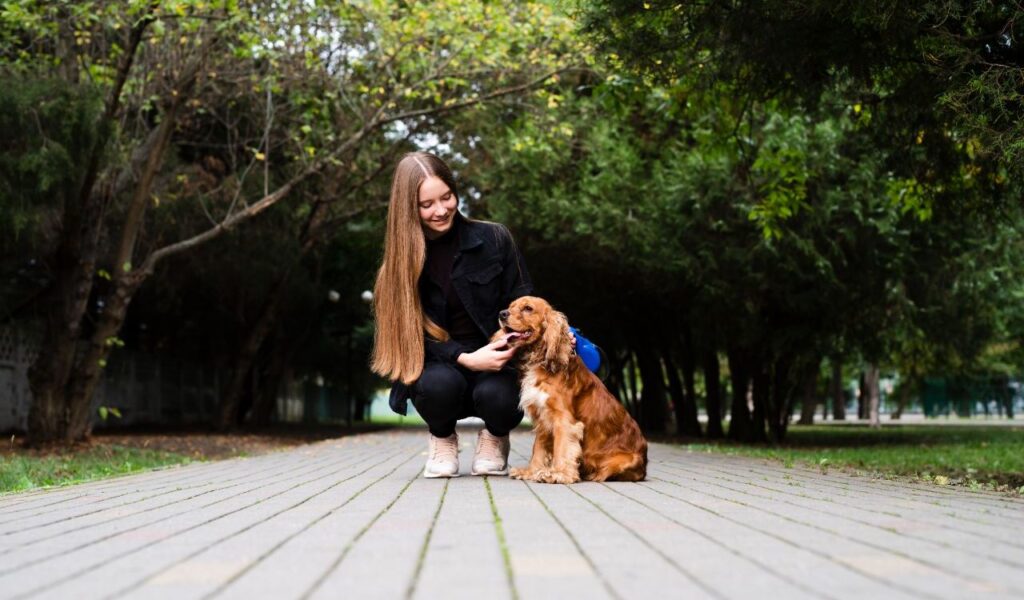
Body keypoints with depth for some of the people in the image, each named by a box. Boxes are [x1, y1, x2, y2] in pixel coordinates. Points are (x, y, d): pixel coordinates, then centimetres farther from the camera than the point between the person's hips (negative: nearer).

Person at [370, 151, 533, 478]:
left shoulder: (494, 239, -6)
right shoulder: (401, 258, -5)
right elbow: (414, 333, -7)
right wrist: (465, 359, -24)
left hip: (495, 361, 0)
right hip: (438, 363, 0)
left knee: (496, 395, -34)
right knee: (438, 384, -35)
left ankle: (494, 438, 5)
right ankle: (442, 439, 2)